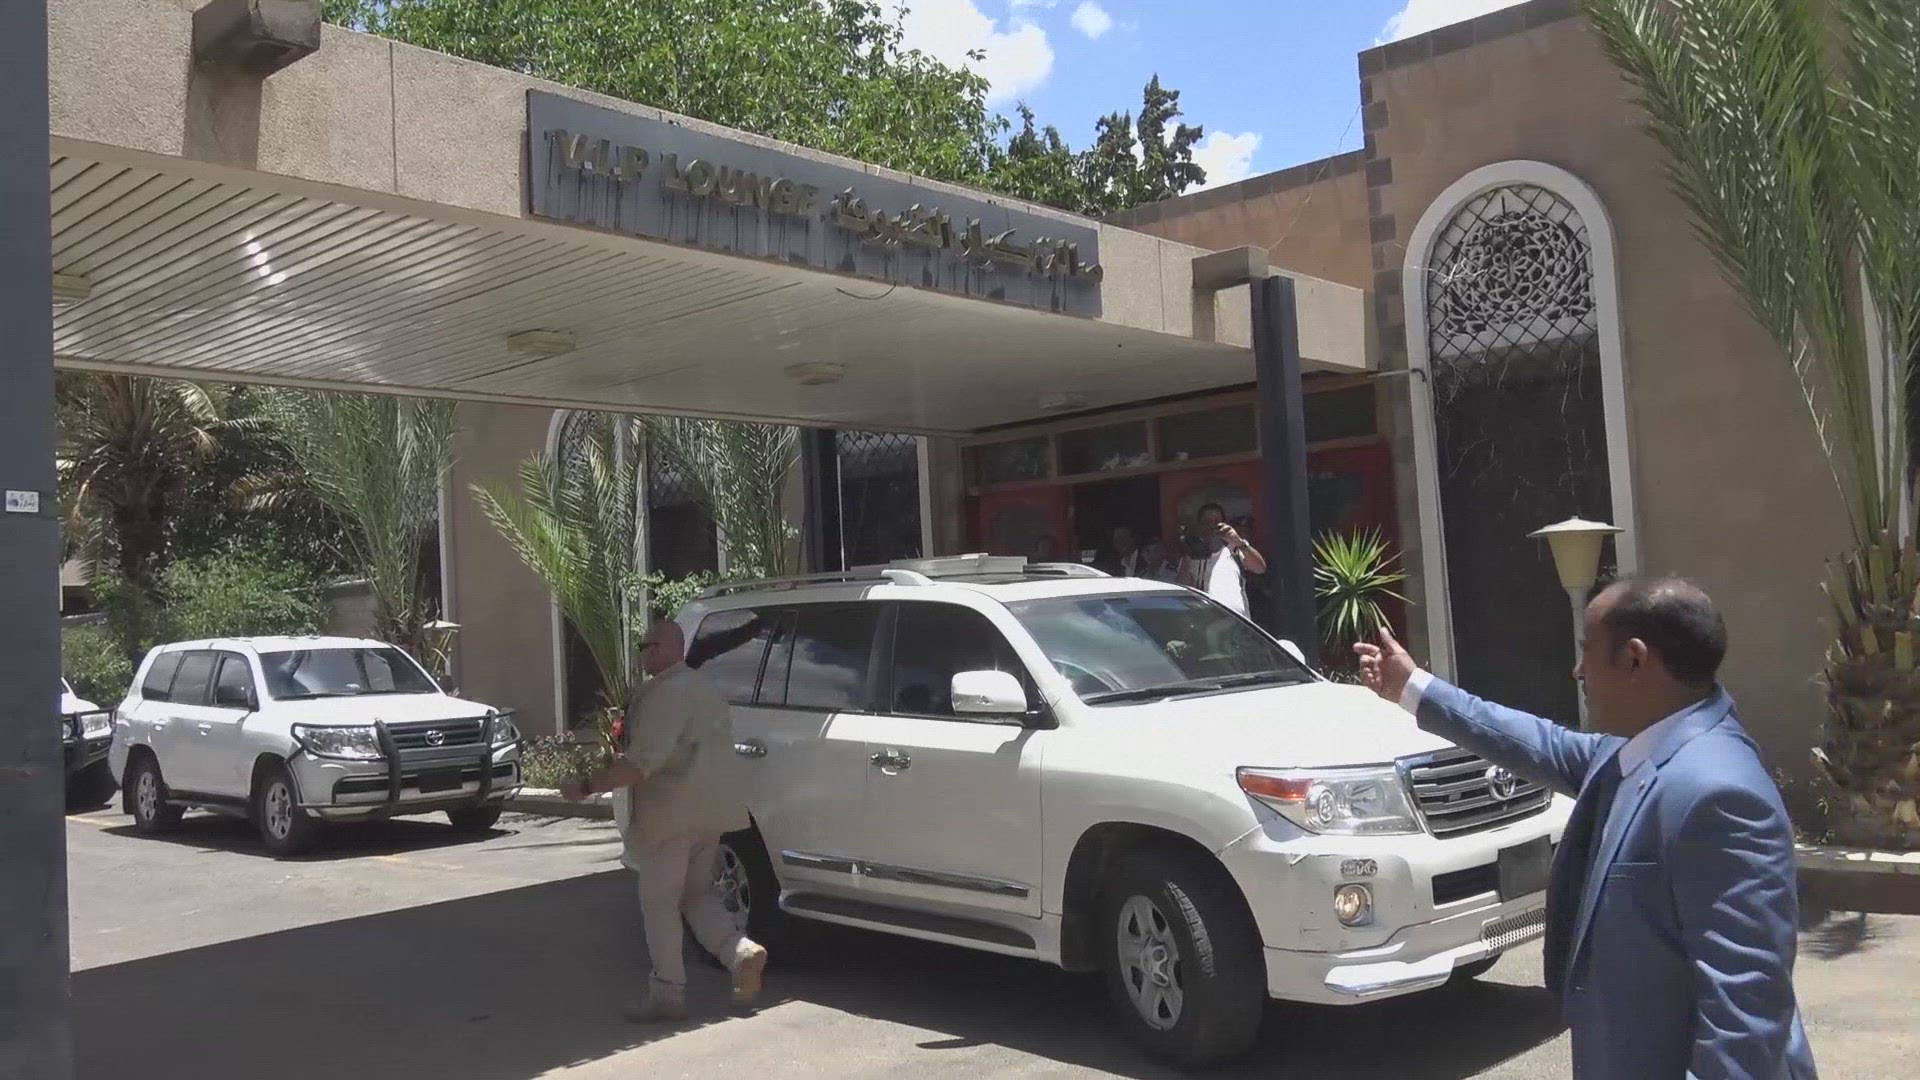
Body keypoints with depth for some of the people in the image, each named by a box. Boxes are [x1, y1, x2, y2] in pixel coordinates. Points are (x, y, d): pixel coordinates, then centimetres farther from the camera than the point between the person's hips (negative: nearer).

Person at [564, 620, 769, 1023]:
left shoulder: (664, 693, -15)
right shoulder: (705, 688, 16)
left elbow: (644, 760, -23)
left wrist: (588, 786, -19)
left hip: (672, 811, -9)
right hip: (712, 809, 9)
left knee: (659, 901, 2)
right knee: (697, 893, 18)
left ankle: (668, 993, 6)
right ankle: (741, 951, -2)